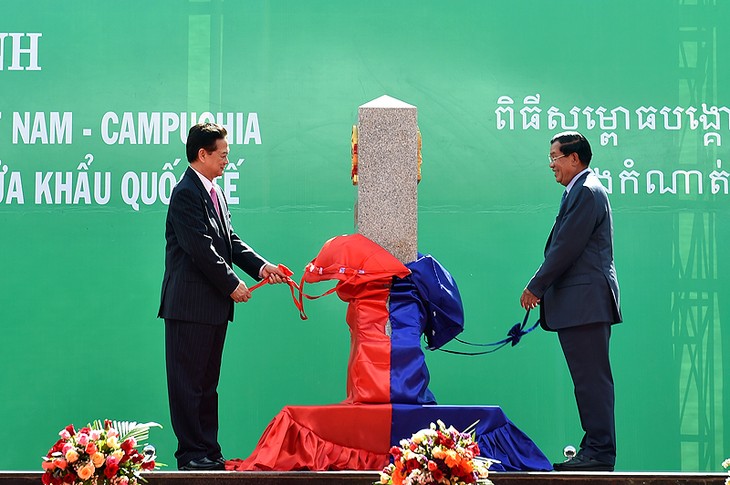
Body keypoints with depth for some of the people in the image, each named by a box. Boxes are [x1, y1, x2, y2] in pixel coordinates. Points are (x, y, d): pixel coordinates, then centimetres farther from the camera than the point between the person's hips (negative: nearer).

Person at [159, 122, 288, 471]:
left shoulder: (215, 192, 17)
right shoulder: (186, 193, -13)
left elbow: (230, 240, 16)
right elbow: (201, 249, -18)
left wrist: (260, 266, 2)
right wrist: (232, 284, -14)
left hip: (215, 304, 9)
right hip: (190, 304, -9)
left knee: (208, 382, 12)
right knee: (188, 382, -3)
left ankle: (208, 451, 15)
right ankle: (192, 453, 0)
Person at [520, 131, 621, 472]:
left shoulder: (587, 192, -12)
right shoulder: (581, 191, 20)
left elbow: (566, 247, -16)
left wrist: (535, 287, -9)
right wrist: (543, 287, 12)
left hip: (585, 302, -11)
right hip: (579, 303, 11)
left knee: (592, 378, -9)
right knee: (589, 379, 11)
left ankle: (600, 453, -8)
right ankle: (594, 449, 15)